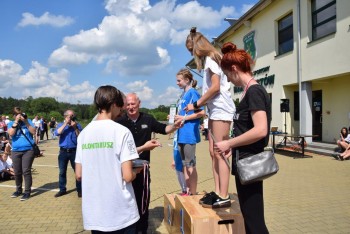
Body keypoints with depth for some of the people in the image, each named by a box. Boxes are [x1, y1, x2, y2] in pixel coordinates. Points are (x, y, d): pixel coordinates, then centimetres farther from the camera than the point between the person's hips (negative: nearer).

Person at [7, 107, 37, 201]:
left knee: (26, 171, -6)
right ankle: (18, 190, 26)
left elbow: (33, 132, -5)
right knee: (17, 172, 10)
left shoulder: (28, 121, 6)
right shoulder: (11, 123, 9)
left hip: (28, 150, -2)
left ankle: (27, 191, 1)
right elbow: (11, 133, -9)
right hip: (16, 151, 2)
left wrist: (26, 122, -11)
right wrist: (16, 122, -11)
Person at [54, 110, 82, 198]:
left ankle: (79, 190, 12)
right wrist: (65, 123, -15)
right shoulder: (61, 125, 6)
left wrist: (75, 128, -16)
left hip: (74, 151, -1)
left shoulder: (77, 125, 2)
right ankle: (62, 189, 21)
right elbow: (57, 133, -14)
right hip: (63, 151, 2)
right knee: (62, 171, 9)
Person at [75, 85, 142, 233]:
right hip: (120, 213, -4)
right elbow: (128, 176, -17)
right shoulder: (121, 131, -14)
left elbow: (79, 175, 5)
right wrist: (137, 170, 3)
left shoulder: (83, 133, 2)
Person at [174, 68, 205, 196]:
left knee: (190, 164, -1)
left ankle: (193, 193, 9)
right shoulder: (183, 94, 16)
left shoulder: (193, 93, -9)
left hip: (189, 133, -9)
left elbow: (201, 113, -16)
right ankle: (188, 191, 24)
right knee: (185, 164, 14)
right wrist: (177, 117, 6)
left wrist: (184, 118, -15)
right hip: (182, 133, 9)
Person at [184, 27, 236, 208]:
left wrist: (196, 104, -10)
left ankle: (224, 197, -6)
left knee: (219, 153, -10)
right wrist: (199, 106, 9)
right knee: (213, 152, 7)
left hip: (220, 110, -10)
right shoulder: (208, 60, 20)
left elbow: (215, 87, -16)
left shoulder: (210, 58, -6)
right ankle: (217, 192, 11)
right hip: (214, 111, 10)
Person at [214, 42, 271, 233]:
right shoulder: (251, 91, 13)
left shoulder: (254, 91, -16)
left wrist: (228, 143, -17)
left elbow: (260, 130, -26)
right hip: (246, 161, 10)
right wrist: (233, 145, 14)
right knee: (250, 216, 20)